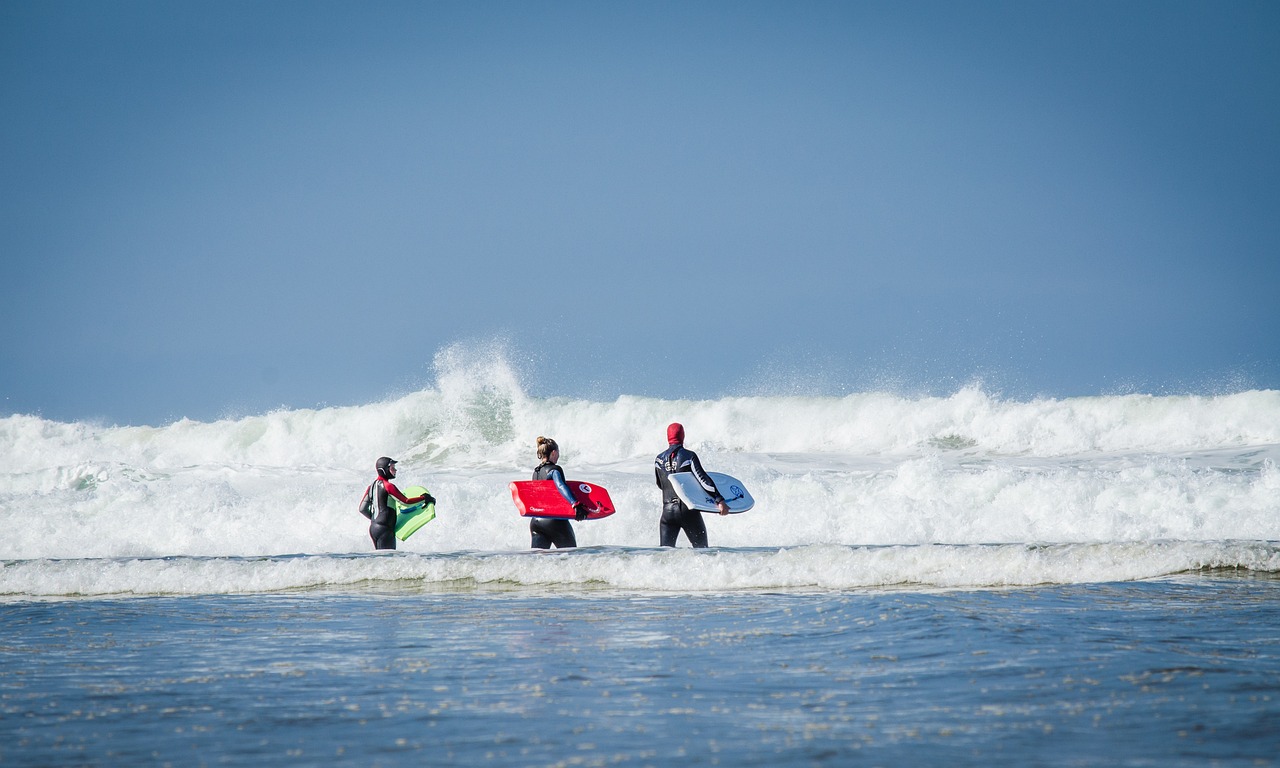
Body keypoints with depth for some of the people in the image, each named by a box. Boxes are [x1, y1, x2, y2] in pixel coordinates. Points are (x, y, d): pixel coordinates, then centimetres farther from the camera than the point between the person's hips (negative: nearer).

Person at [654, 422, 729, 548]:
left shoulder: (659, 460, 5)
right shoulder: (689, 456, -6)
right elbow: (703, 479, -14)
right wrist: (719, 500, -17)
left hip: (667, 510, 3)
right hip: (689, 511, -3)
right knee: (701, 550, 9)